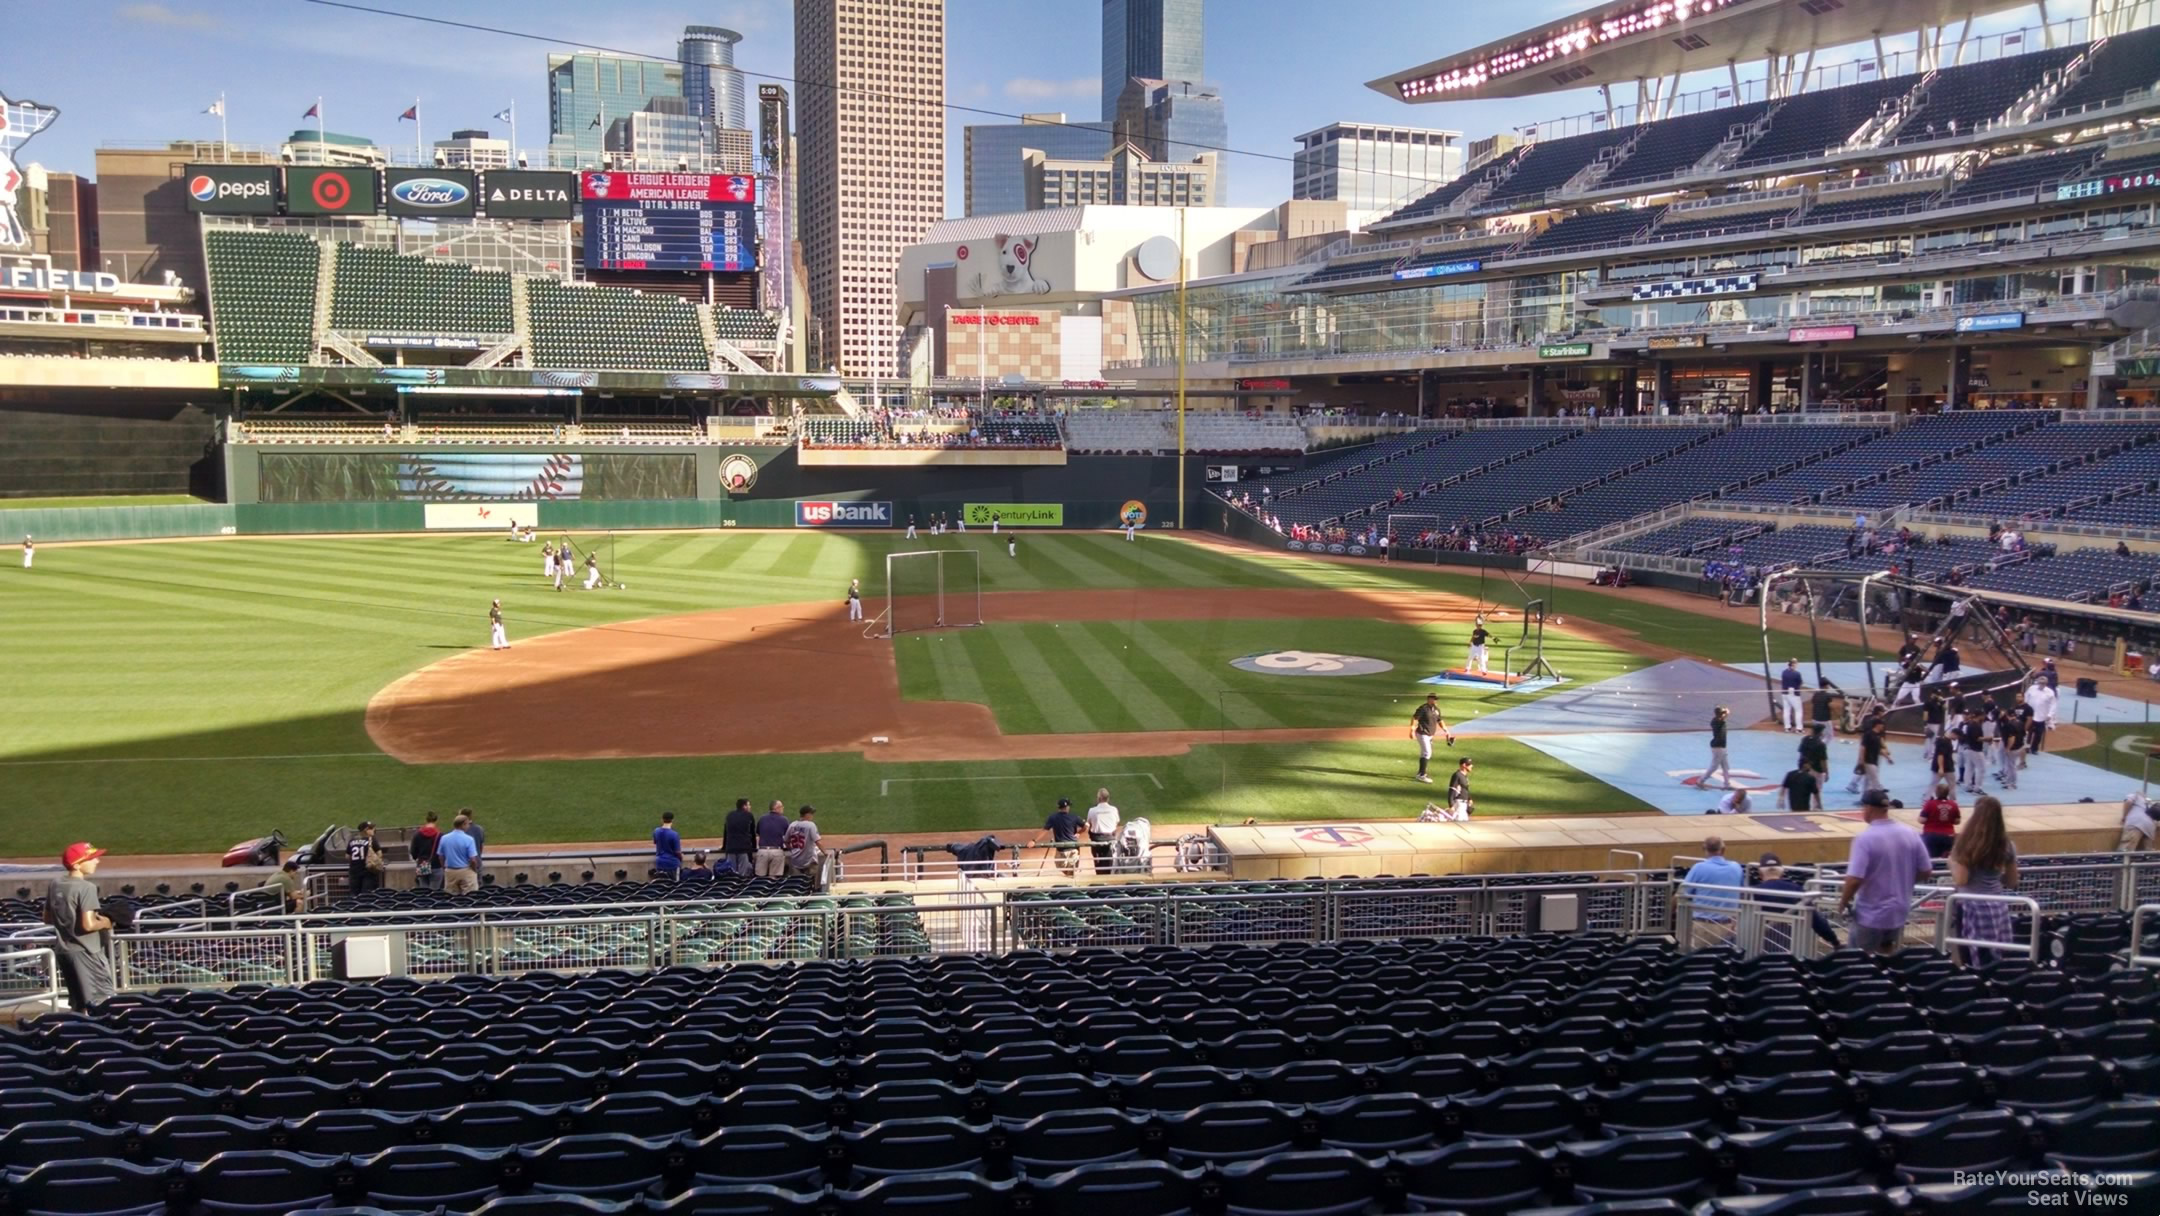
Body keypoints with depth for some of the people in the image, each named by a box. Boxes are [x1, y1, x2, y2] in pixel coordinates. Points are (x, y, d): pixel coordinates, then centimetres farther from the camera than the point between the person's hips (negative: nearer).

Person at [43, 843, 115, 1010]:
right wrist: (107, 923, -6)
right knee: (102, 1003, -5)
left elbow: (48, 919, 17)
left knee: (78, 1006, 16)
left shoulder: (55, 886, 7)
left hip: (64, 951, 8)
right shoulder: (86, 887, -17)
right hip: (86, 952, -8)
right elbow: (88, 925, -23)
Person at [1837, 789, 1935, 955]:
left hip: (1871, 915, -6)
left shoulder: (1865, 838, -21)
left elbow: (1854, 879, -25)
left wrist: (1843, 903, -8)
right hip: (1899, 912, 6)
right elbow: (1926, 872, 3)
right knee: (1889, 957, 22)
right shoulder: (1910, 834, -3)